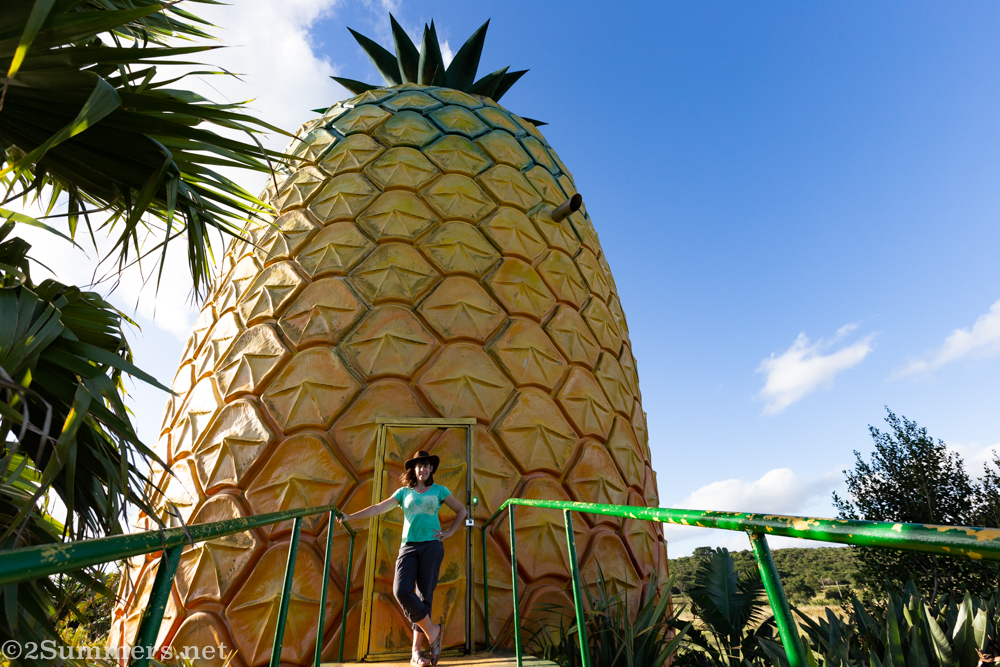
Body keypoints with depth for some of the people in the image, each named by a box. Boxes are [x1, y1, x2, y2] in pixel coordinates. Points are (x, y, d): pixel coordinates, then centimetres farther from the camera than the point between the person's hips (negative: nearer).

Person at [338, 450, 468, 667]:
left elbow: (461, 511, 16)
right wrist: (350, 517, -2)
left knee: (424, 594, -5)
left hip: (431, 545, -1)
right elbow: (378, 508, 6)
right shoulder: (404, 492, 12)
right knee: (401, 590, -18)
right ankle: (431, 630, -2)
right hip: (408, 546, 1)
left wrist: (449, 532, 5)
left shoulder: (439, 490, 10)